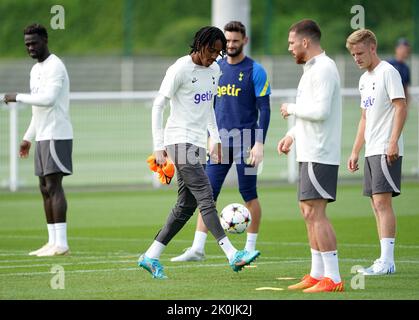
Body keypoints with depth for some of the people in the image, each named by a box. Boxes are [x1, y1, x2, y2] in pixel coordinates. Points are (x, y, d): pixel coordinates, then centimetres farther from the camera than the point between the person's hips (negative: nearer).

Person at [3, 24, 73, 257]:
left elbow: (48, 99, -24)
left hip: (56, 135, -10)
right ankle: (52, 242, 9)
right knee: (45, 188, 8)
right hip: (43, 137, 10)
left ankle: (61, 244, -15)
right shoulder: (36, 70, 19)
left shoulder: (55, 67, -12)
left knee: (54, 185, -13)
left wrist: (17, 97, -15)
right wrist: (28, 137, 24)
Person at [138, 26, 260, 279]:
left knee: (187, 206, 5)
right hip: (180, 141, -8)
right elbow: (158, 106, -8)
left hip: (198, 144, 8)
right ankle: (233, 255, -24)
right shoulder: (180, 70, -10)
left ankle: (151, 257, 12)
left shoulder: (214, 71, 13)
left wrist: (216, 139, 20)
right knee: (206, 198, -15)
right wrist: (159, 147, -12)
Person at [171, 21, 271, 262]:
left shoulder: (255, 71, -5)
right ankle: (198, 249, -1)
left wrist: (260, 144, -14)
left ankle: (251, 248, 12)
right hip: (220, 141, 5)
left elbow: (264, 110, -7)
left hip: (245, 142, -5)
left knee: (249, 195, 1)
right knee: (208, 193, -1)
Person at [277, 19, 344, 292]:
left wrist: (291, 108, -9)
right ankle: (317, 274, 18)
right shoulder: (312, 68, 18)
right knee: (309, 212, 13)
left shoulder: (323, 69, -15)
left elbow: (320, 111, -24)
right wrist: (292, 135, 17)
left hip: (320, 155, -11)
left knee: (315, 213, -12)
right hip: (310, 153, 11)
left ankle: (333, 278, -12)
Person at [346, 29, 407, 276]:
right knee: (377, 204, 8)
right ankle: (384, 261, 10)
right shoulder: (364, 79, 20)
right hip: (372, 151, 9)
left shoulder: (387, 72, -7)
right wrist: (356, 151, 22)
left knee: (382, 201, -14)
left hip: (386, 151, -9)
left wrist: (393, 142, -22)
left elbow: (401, 108, -14)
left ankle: (387, 261, -16)